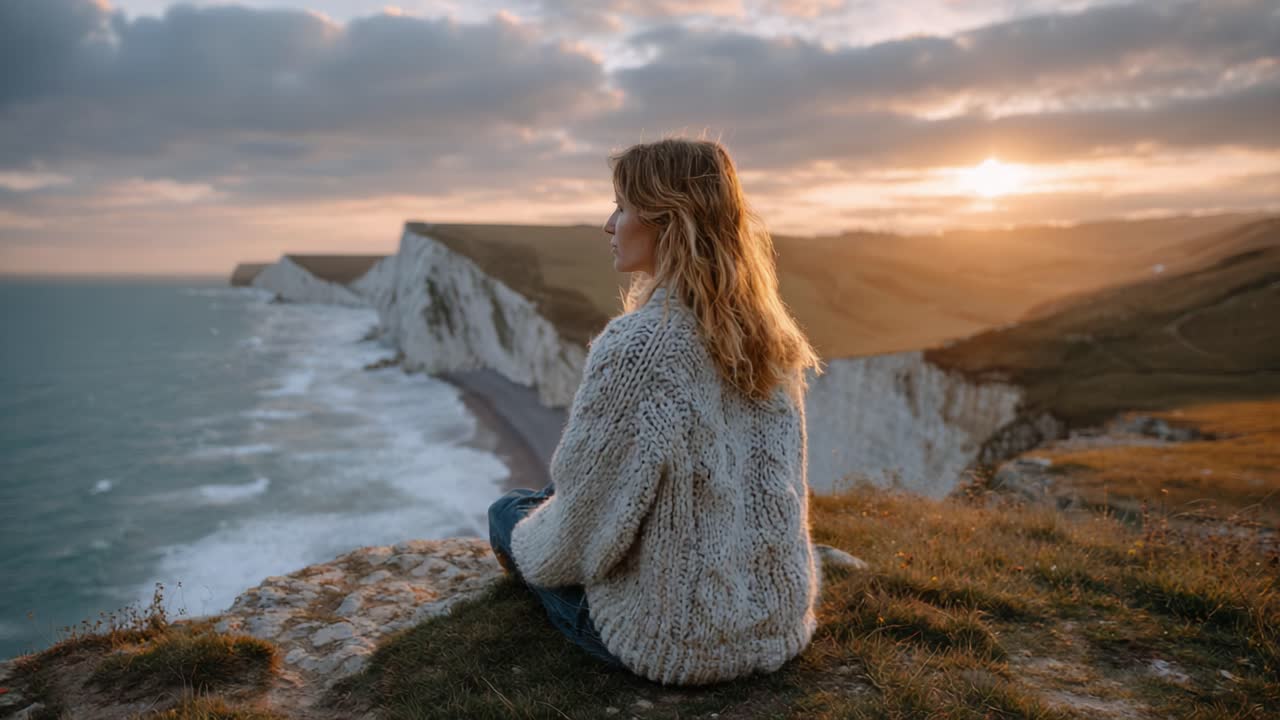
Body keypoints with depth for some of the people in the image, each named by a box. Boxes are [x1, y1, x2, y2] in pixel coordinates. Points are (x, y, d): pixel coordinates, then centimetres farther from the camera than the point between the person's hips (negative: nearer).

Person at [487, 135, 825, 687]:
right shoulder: (769, 333, -4)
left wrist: (527, 544, 5)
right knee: (555, 492, 26)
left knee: (508, 512, 17)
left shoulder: (635, 346, -27)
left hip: (677, 644, -6)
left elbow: (582, 526, -19)